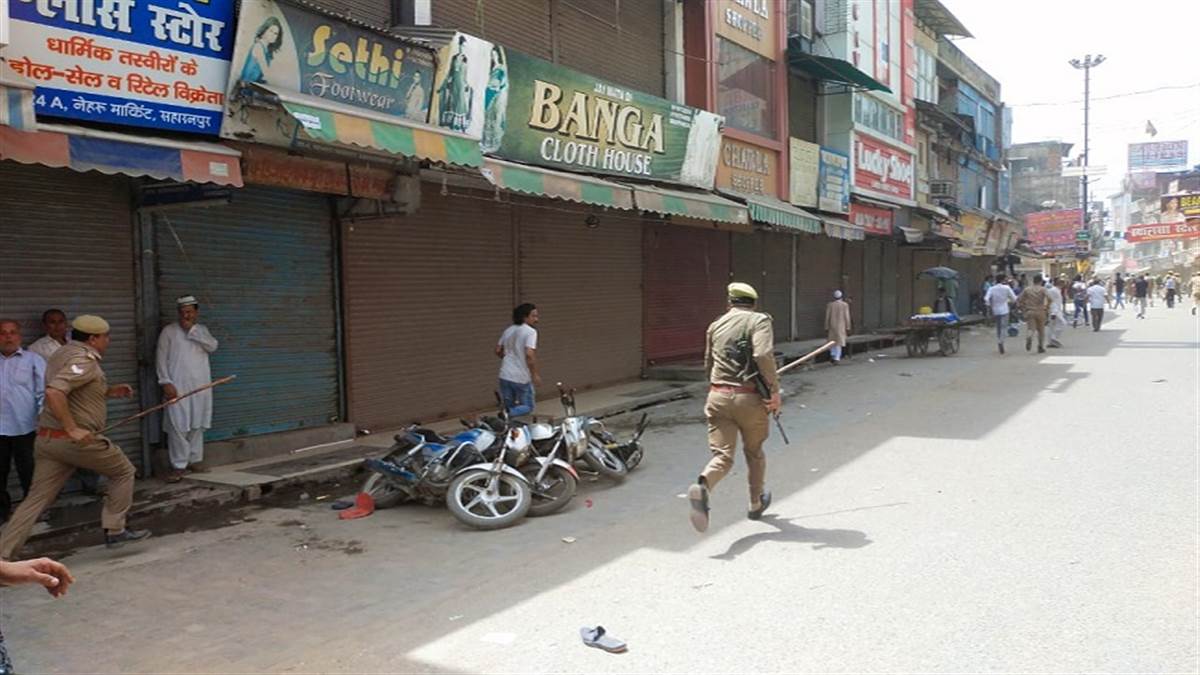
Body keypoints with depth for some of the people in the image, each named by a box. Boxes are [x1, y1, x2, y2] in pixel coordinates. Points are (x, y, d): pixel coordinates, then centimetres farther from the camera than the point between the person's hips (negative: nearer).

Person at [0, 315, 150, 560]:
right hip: (76, 439, -9)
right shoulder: (84, 359, -15)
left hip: (47, 439, 9)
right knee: (123, 471, 12)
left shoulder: (63, 354, 16)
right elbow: (54, 392, -30)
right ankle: (115, 530, 15)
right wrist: (72, 429, -27)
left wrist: (108, 392, 20)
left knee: (36, 499, 8)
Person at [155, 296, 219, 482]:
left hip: (200, 386, 3)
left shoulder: (202, 330, 15)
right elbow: (161, 358, -1)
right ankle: (178, 465, -4)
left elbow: (212, 346, -4)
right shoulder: (169, 331, 4)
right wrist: (166, 382, -11)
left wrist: (192, 331, -9)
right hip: (178, 386, -3)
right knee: (178, 426, -8)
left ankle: (196, 460, 17)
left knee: (197, 425, 7)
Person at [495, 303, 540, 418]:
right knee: (527, 407, 7)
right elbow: (529, 354, -22)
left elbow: (498, 351, 16)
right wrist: (535, 374, -15)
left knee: (508, 406, 19)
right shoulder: (531, 332, -11)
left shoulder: (508, 330, 10)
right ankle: (508, 414, -20)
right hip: (522, 378, -6)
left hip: (505, 375, 6)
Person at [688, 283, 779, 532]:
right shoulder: (759, 320, -1)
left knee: (722, 455, -1)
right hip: (750, 398, -3)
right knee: (754, 452, 19)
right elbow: (763, 355, -19)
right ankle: (756, 504, 35)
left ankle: (702, 486, -32)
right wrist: (774, 390, -13)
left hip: (718, 397, 3)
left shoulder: (716, 325, 14)